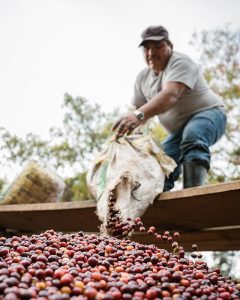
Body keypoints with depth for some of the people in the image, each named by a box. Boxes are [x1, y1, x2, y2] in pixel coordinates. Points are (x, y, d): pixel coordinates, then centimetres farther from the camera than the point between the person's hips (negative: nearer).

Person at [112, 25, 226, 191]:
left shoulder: (180, 63, -22)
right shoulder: (142, 78, 2)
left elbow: (170, 95, -41)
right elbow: (140, 108, 6)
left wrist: (139, 116, -55)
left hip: (208, 113, -8)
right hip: (180, 129, 8)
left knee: (192, 136, -38)